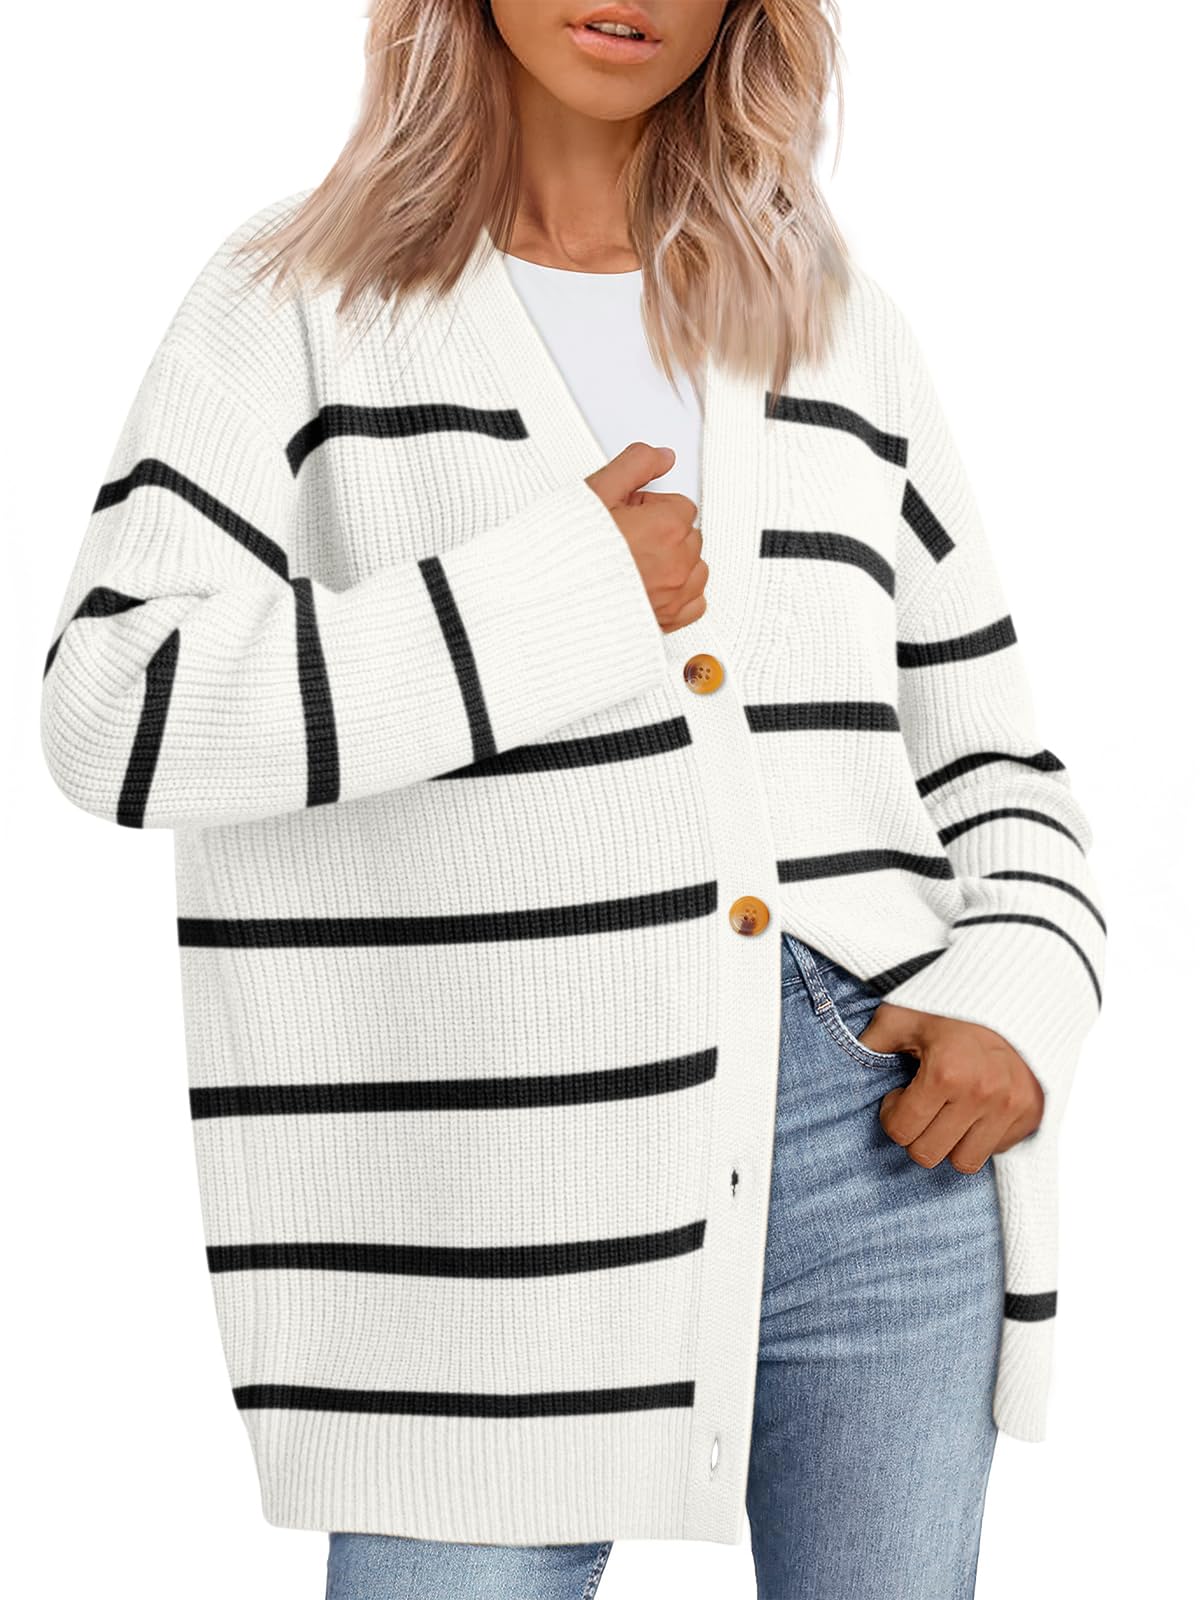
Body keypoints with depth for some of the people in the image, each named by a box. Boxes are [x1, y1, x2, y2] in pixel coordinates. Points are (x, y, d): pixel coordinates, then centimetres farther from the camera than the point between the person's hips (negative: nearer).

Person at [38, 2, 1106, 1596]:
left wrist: (1021, 998, -2)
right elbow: (120, 713, -12)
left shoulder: (842, 332, 13)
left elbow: (990, 765, 18)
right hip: (505, 1199, -3)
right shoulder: (296, 308, 2)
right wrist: (563, 597, -13)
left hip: (880, 1139, 4)